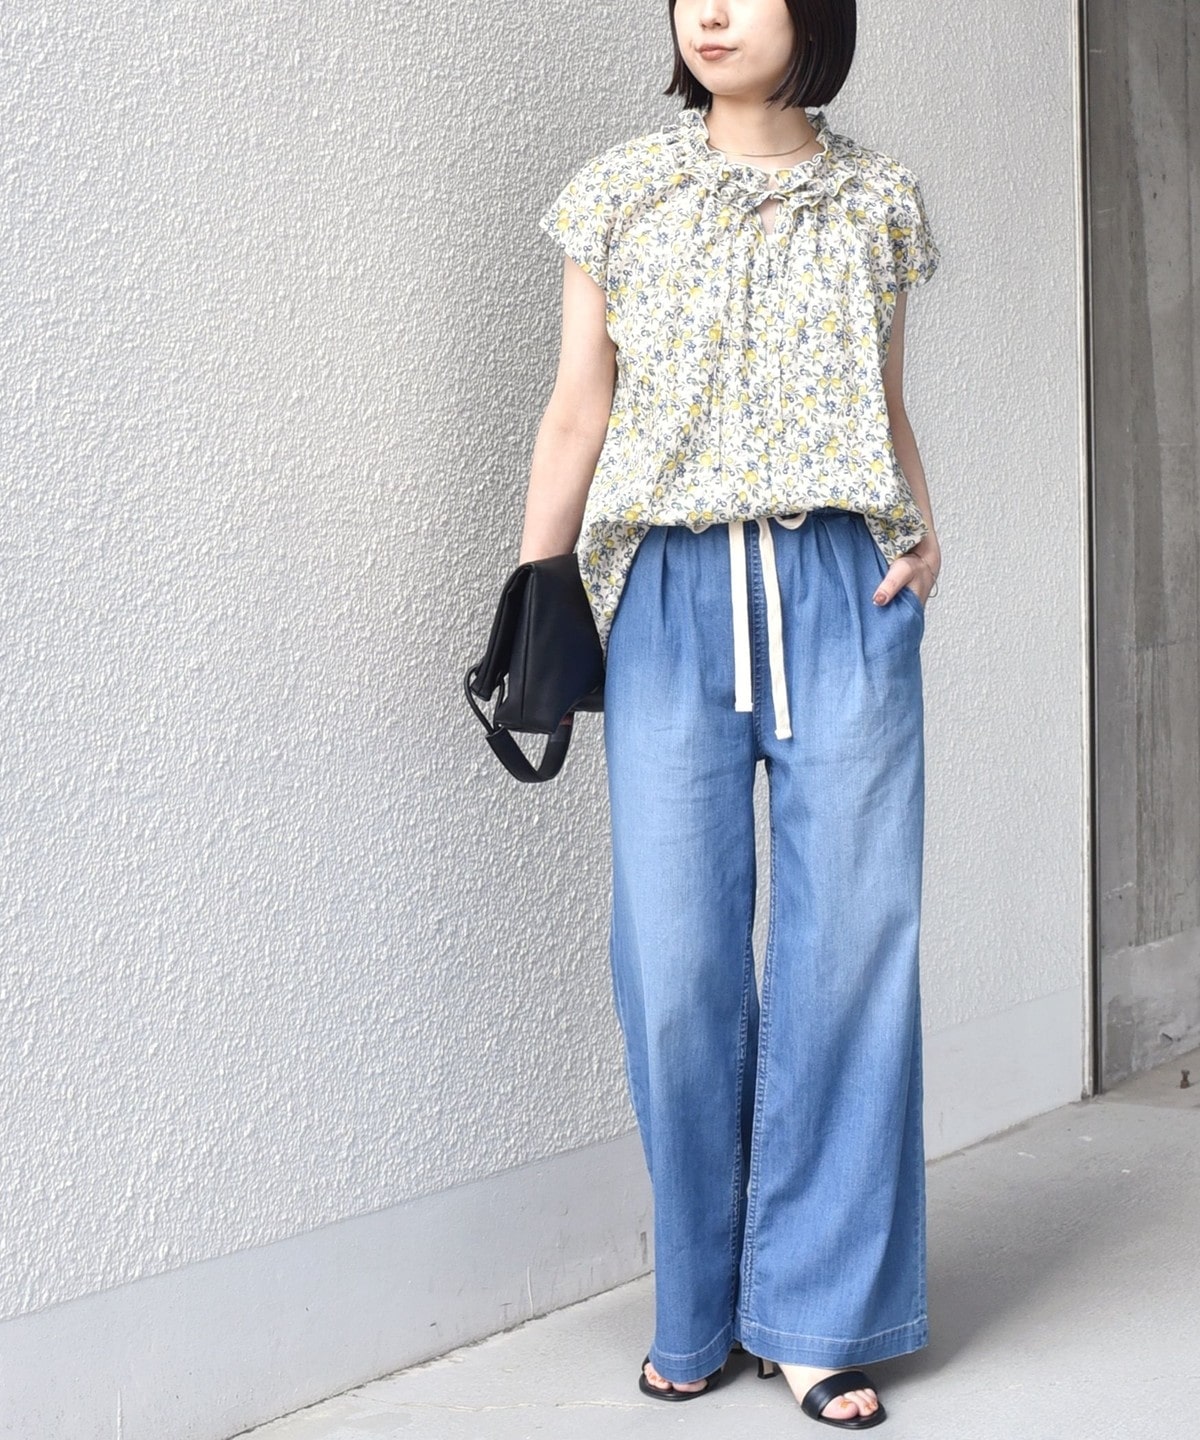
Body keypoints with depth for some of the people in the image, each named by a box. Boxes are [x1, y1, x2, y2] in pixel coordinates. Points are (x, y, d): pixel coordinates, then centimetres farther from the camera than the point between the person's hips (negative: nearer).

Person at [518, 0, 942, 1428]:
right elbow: (579, 414, 8)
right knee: (678, 962, -1)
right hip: (670, 596, -1)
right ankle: (700, 1311, 16)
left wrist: (925, 531, -1)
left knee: (851, 946, -1)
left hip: (845, 589, 1)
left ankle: (821, 1317, 11)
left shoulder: (880, 198, 12)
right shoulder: (620, 191, 8)